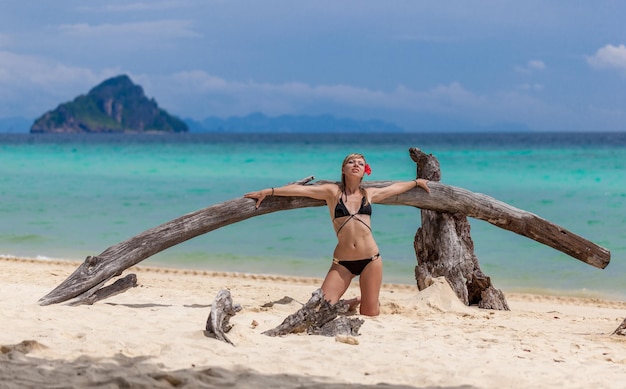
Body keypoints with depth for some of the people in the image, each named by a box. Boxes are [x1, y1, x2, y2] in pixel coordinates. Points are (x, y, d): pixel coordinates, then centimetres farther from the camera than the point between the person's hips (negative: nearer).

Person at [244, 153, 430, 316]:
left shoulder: (369, 194, 11)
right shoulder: (333, 192, 3)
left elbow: (396, 187, 28)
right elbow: (300, 189, -3)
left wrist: (416, 182, 40)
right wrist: (268, 191, -5)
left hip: (371, 260, 1)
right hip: (342, 262, -1)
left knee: (370, 314, 1)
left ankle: (369, 302, 38)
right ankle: (351, 303, 22)